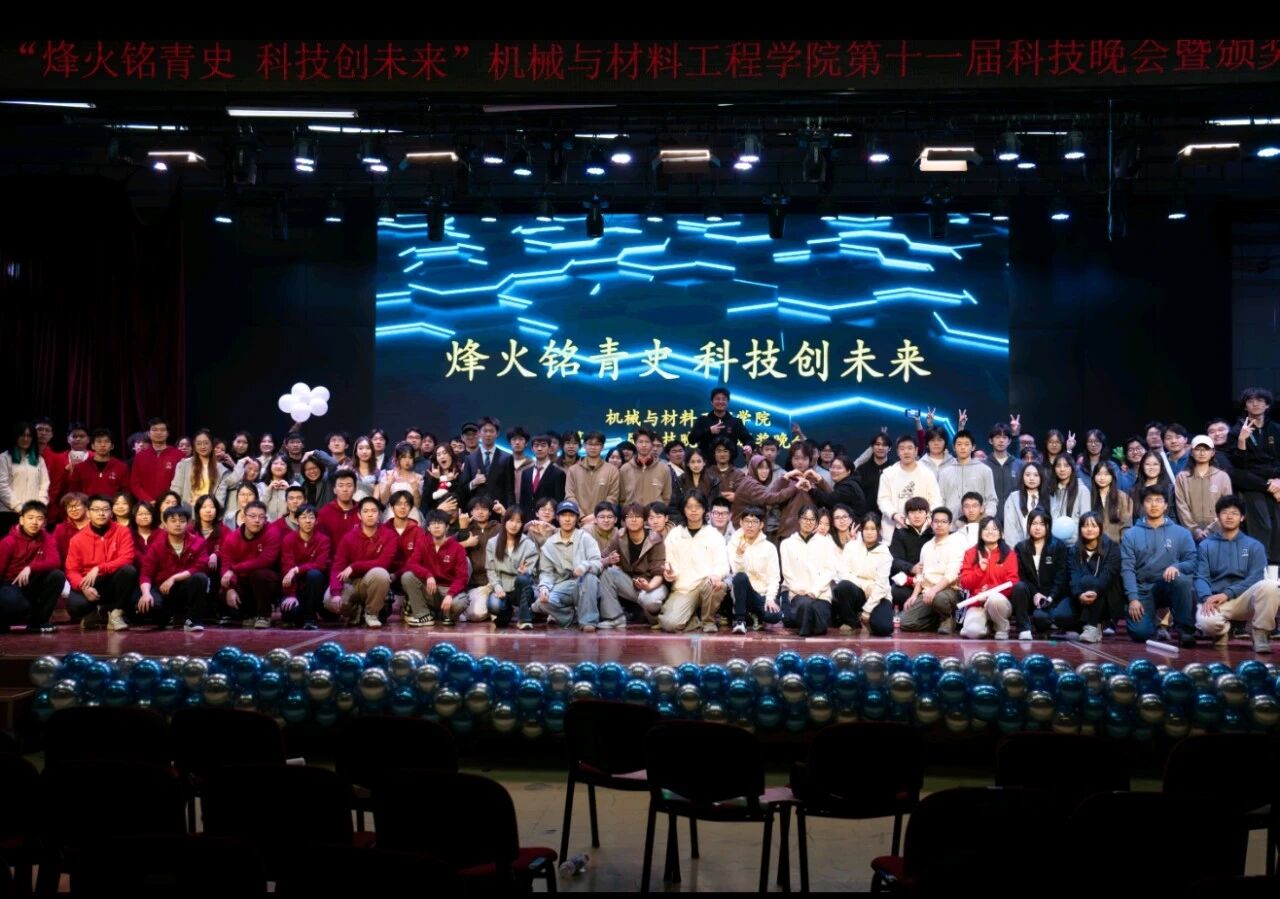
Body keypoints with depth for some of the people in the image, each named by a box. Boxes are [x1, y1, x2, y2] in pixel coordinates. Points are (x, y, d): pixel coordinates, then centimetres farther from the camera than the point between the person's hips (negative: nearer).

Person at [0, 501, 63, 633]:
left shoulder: (47, 539, -3)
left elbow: (55, 562, -19)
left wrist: (30, 568, -34)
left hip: (32, 585, 4)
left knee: (57, 575, -24)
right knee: (19, 605, -38)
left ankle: (38, 621, -10)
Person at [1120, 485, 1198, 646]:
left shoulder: (1181, 533, 8)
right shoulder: (1131, 534, 6)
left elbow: (1193, 562, 1)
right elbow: (1127, 569, -1)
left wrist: (1177, 567, -22)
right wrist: (1133, 598, -13)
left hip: (1170, 586, 0)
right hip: (1143, 590, 0)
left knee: (1181, 579, -36)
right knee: (1140, 633, -21)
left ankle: (1186, 629, -21)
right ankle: (1152, 617, 17)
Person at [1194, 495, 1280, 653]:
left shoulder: (1254, 546, 11)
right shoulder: (1206, 545, 12)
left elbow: (1256, 578, -2)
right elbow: (1201, 577, 1)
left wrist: (1227, 594, -17)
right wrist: (1207, 598, -22)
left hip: (1245, 599, 1)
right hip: (1215, 600, 0)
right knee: (1206, 622, -36)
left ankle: (1261, 634, -13)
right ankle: (1222, 630, 4)